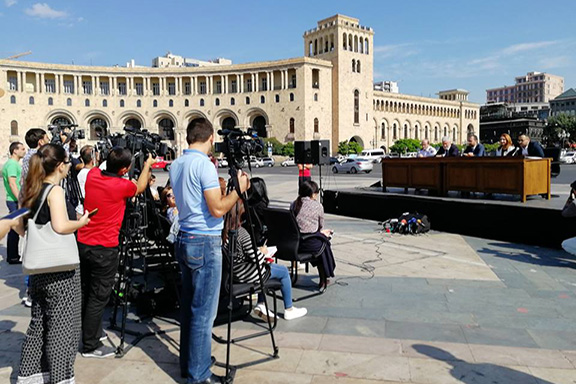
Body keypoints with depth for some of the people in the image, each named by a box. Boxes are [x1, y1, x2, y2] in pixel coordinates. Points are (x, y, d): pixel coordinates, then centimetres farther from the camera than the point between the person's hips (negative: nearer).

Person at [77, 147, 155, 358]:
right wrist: (147, 165, 18)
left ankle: (87, 332, 36)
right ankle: (91, 346, 13)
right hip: (105, 249, -7)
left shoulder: (92, 174, -1)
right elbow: (140, 187, 6)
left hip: (83, 243, 7)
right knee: (98, 297, 3)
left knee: (85, 292, 20)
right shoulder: (122, 186, -17)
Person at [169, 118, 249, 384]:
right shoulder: (204, 165, -15)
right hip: (205, 243, -9)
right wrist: (239, 189, -6)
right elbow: (218, 209, -19)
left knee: (189, 306, 17)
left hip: (184, 240, 9)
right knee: (203, 312, -1)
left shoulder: (176, 165, 11)